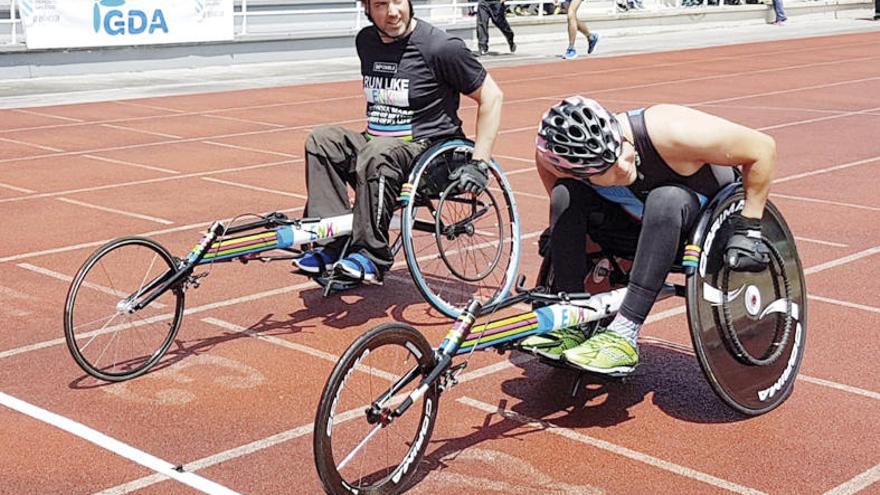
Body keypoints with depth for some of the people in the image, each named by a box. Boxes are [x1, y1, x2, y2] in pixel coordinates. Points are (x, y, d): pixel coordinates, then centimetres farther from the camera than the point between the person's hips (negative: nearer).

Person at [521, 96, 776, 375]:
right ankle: (571, 325, -19)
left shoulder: (670, 132, -35)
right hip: (646, 230, 4)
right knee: (565, 196, -21)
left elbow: (762, 148, -24)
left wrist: (748, 227, -23)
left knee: (666, 199, -37)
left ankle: (624, 335, -37)